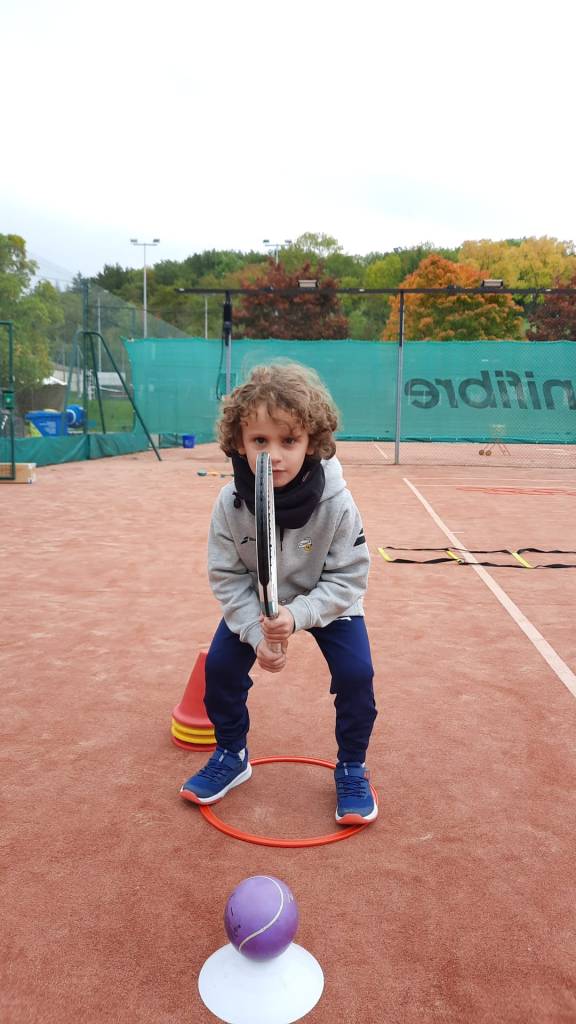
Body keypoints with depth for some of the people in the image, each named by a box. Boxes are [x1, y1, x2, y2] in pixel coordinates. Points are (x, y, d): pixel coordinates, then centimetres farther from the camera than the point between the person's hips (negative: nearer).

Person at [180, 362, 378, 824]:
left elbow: (348, 578, -25)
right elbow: (227, 577, -16)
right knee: (220, 667, -6)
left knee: (356, 674, -15)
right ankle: (232, 755, 22)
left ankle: (351, 770, 12)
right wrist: (256, 632, -26)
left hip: (326, 601, -2)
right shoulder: (230, 503, -27)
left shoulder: (336, 503, -33)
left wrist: (296, 616, -38)